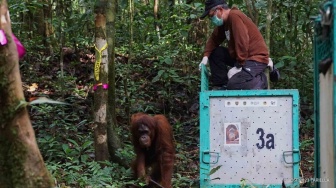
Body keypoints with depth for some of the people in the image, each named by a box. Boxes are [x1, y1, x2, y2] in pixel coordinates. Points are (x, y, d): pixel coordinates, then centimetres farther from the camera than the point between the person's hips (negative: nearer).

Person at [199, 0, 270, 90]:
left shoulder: (234, 16, -20)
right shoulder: (224, 22, 10)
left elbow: (242, 42, -26)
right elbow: (214, 39, 14)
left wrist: (238, 66, -23)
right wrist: (206, 57, -2)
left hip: (256, 58, -10)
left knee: (234, 85, -25)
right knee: (215, 53, 7)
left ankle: (261, 80, 0)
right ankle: (221, 86, 7)